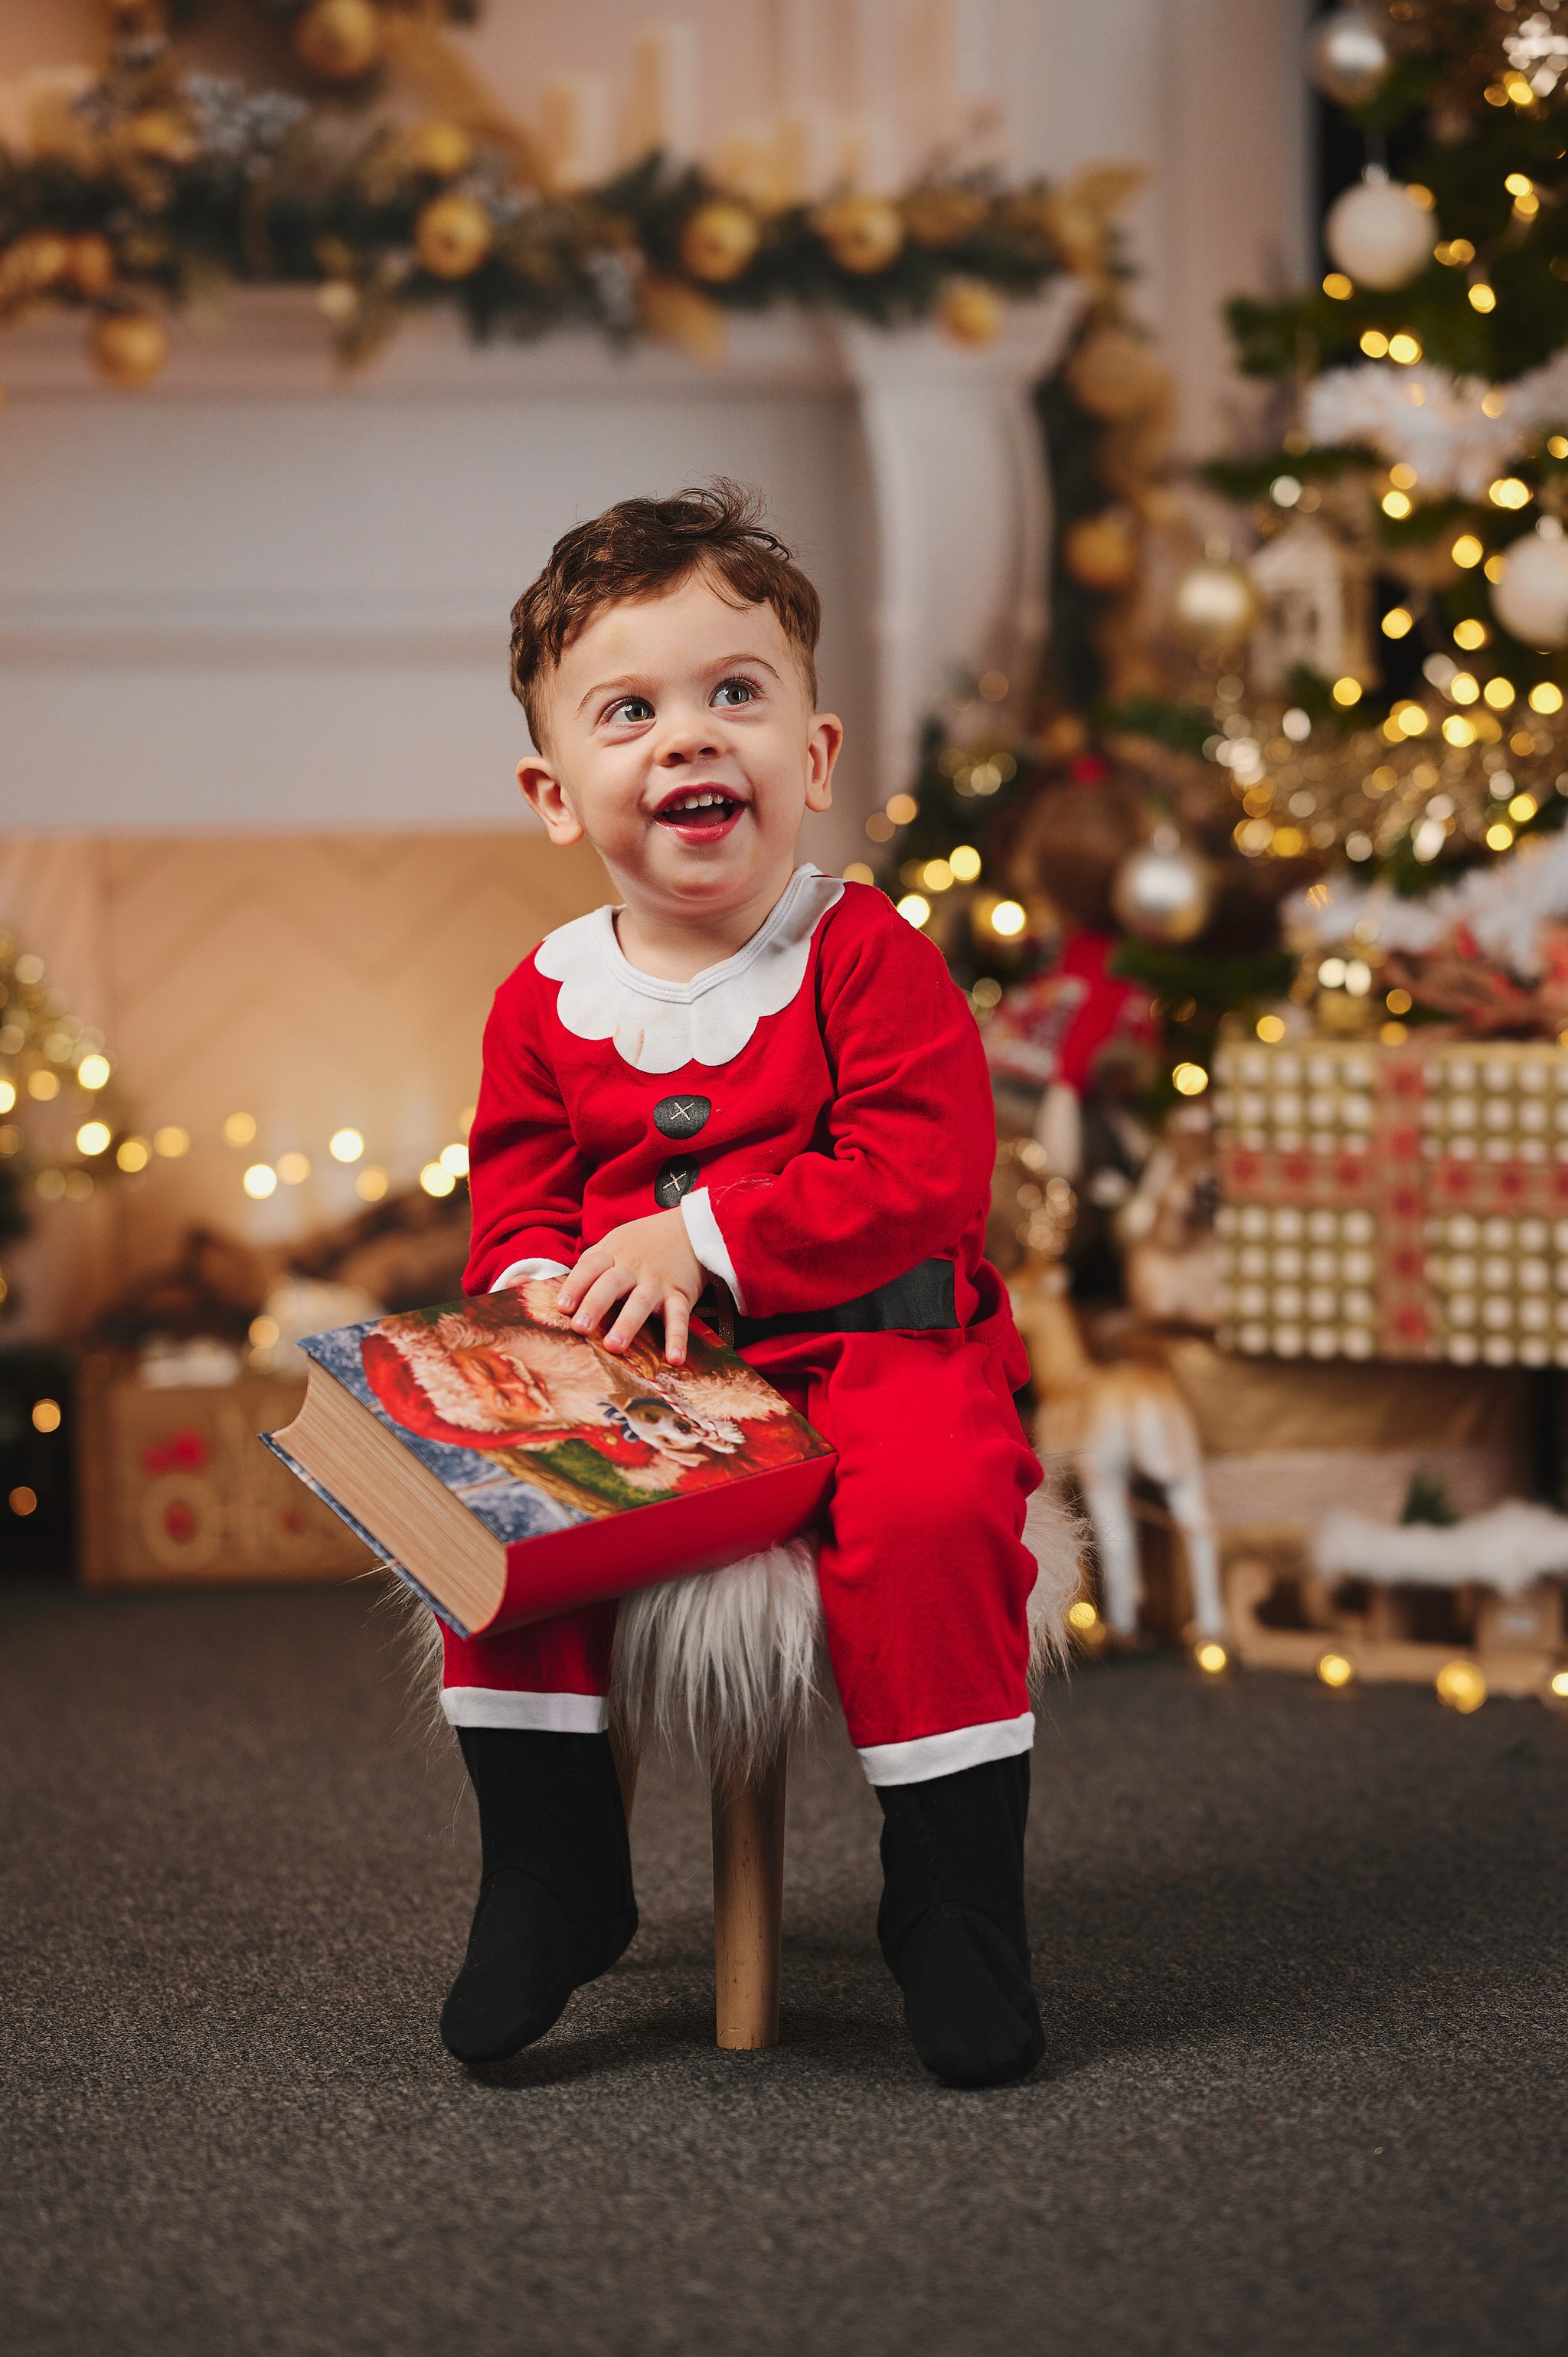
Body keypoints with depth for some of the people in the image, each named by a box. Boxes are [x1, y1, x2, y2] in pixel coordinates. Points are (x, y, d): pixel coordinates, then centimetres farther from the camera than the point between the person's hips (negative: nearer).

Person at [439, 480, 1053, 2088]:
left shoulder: (869, 958, -5)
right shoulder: (546, 1003, 7)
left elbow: (921, 1175, -14)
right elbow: (514, 1196, 13)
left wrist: (703, 1236, -20)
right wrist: (544, 1281, -12)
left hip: (872, 1343, -3)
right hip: (631, 1373, 4)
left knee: (931, 1504, -33)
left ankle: (956, 1895, -14)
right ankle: (551, 1870, -4)